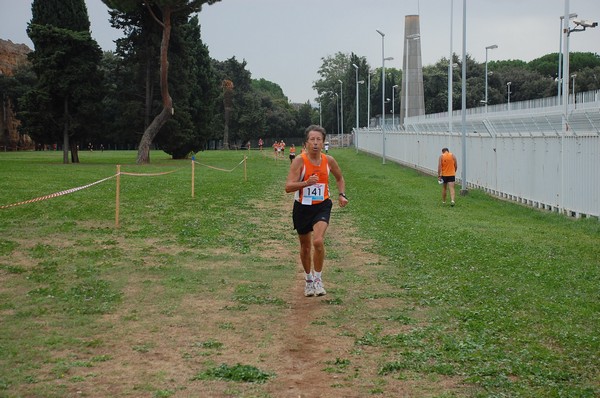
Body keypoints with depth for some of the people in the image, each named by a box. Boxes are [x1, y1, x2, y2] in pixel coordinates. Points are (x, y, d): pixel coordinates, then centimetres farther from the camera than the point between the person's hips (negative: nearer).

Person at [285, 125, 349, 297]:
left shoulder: (329, 161, -4)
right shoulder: (299, 161, -14)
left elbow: (339, 178, 18)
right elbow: (288, 187, -23)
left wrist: (342, 195, 2)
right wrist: (306, 183, -38)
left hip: (322, 206, 0)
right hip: (302, 207, 0)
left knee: (318, 241, -22)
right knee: (305, 246, 13)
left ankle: (318, 279, -7)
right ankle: (308, 279, 35)